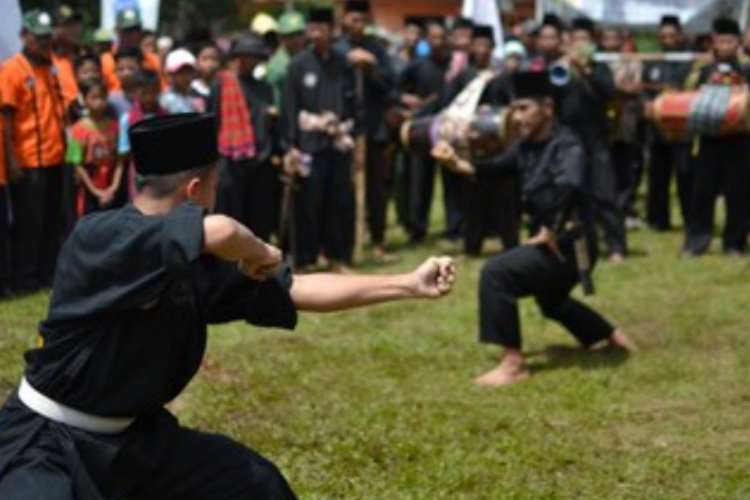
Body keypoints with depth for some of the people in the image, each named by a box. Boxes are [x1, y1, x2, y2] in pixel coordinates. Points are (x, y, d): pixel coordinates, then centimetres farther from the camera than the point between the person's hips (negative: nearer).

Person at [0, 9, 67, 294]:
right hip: (28, 160, -7)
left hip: (54, 157, 7)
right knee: (28, 222, -1)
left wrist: (63, 143, 12)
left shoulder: (51, 68, 12)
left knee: (52, 220, 12)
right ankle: (25, 280, 7)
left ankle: (49, 273, 21)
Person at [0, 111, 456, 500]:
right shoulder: (98, 237, -26)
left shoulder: (194, 263, -1)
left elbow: (296, 289, 6)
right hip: (46, 444, -8)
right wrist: (259, 255, -18)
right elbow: (221, 232, -40)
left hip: (132, 435, 8)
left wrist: (409, 285, 7)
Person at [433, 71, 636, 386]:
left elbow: (568, 187, -40)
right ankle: (614, 338, 54)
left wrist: (550, 232, -31)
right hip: (553, 241, 10)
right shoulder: (528, 146, 7)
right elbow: (491, 169, 6)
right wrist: (456, 163, -13)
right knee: (551, 301, 33)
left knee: (496, 274, -23)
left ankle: (513, 363, -17)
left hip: (567, 244, -10)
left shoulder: (566, 146, -21)